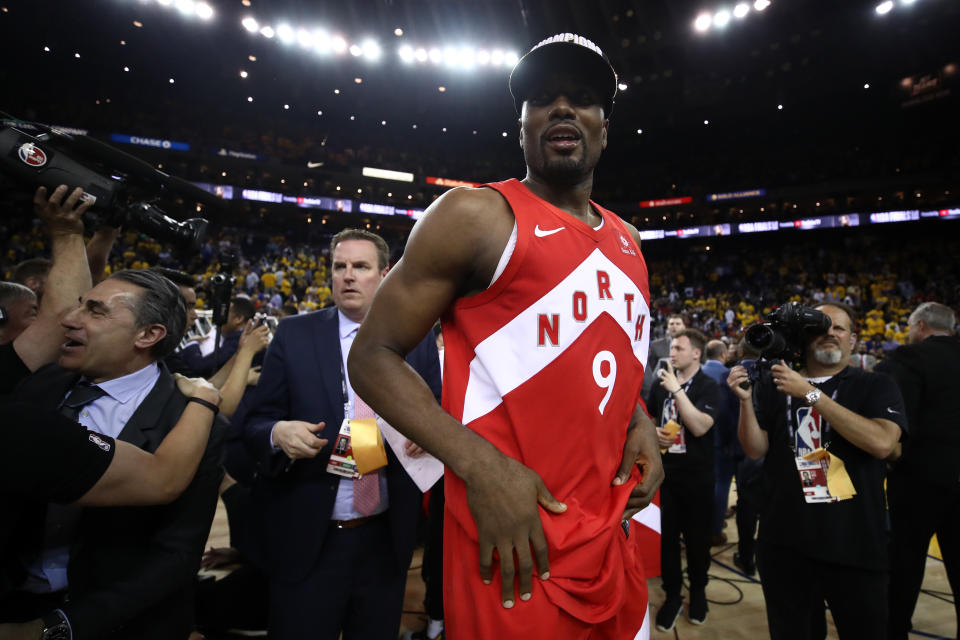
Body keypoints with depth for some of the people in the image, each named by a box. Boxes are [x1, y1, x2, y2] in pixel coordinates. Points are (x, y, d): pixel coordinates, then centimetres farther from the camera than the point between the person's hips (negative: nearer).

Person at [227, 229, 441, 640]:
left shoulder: (417, 342, 1)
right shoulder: (294, 334, -2)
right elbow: (254, 421, -2)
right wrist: (277, 433, -24)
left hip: (387, 539, 2)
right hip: (305, 539, -1)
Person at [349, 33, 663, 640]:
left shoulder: (626, 239, 11)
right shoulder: (477, 216, -10)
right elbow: (373, 355, -10)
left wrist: (640, 419, 4)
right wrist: (480, 465, -21)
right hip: (518, 544, -7)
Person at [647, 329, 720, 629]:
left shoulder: (708, 387, -10)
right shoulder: (661, 382, 5)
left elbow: (700, 426, -26)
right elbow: (648, 417, 19)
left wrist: (676, 389, -25)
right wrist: (653, 431, -3)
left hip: (696, 475, -3)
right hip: (664, 471, 3)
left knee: (697, 537, 12)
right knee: (666, 535, 9)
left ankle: (698, 591, 35)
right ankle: (672, 594, 27)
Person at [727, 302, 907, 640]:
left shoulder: (876, 387, 0)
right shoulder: (774, 384, 4)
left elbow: (881, 442, -19)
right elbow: (756, 449, 0)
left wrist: (811, 394, -20)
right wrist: (746, 400, -16)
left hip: (855, 540, -1)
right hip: (784, 539, 1)